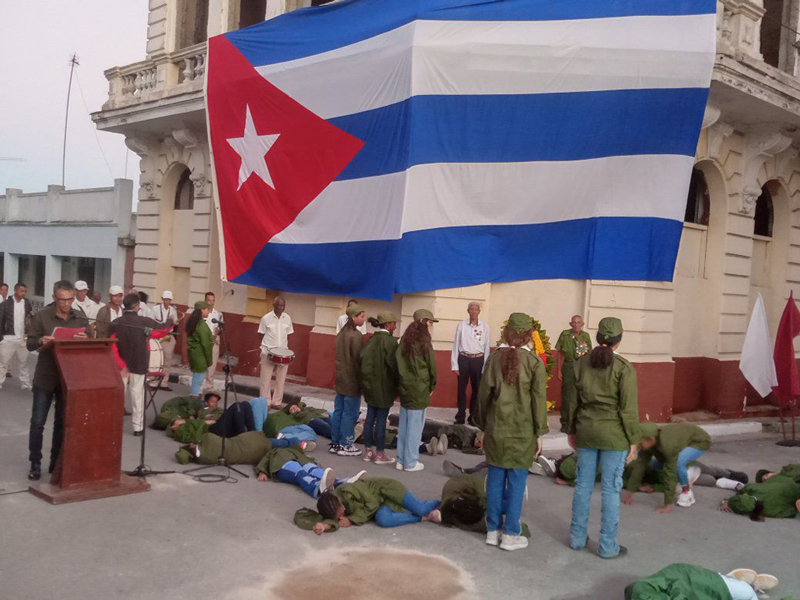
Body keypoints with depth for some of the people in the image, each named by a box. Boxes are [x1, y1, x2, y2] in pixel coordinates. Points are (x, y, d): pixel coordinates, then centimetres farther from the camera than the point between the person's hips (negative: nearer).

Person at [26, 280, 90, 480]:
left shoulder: (81, 319, 2)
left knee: (63, 422, 9)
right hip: (45, 377, -2)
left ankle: (57, 462, 20)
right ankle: (35, 464, 12)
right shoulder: (42, 316, -6)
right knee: (37, 422, 0)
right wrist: (41, 341, -26)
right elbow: (30, 343, -5)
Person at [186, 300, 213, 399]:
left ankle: (194, 397, 20)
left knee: (197, 377, 15)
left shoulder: (193, 322, 11)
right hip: (200, 355, -9)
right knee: (199, 378, -4)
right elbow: (205, 344, -17)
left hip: (193, 353, 9)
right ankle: (194, 399, -2)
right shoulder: (202, 325, -17)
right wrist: (209, 360, -12)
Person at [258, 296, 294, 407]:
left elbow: (288, 335, 11)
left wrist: (286, 348, 1)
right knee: (266, 379, 2)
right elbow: (261, 335, 1)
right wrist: (264, 349, -7)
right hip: (268, 352, -3)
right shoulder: (266, 318, -6)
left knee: (281, 379, 6)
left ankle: (277, 402, 14)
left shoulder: (287, 318, 3)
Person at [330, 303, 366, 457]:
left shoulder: (341, 333, 10)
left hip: (341, 377, 9)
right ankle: (346, 446, 3)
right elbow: (358, 359, -17)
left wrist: (342, 371, 18)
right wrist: (362, 380, -11)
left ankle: (335, 443, 17)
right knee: (350, 413, -2)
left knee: (338, 411, 12)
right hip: (352, 379, -9)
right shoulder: (356, 335, -17)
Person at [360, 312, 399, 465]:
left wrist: (367, 379, 8)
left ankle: (368, 451, 18)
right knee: (381, 419, 0)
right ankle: (380, 454, 6)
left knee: (370, 417, 11)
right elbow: (393, 364, -17)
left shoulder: (372, 340, 6)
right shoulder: (390, 340, -15)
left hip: (371, 384, 7)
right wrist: (397, 385, -6)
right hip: (384, 386, -7)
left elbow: (363, 359, 2)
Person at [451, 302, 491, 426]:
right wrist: (454, 365, -1)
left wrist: (485, 367, 0)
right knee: (461, 389, 5)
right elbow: (456, 345, 1)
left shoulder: (484, 327, 0)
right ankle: (460, 417, 14)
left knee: (477, 389, 8)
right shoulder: (462, 325, -1)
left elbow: (487, 347, 2)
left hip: (478, 360, 1)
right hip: (463, 359, -1)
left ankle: (473, 416, 20)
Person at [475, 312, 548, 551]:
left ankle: (493, 530, 19)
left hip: (496, 430, 3)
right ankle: (510, 534, 11)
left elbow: (483, 394, 4)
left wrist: (483, 426, 14)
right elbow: (539, 400, -7)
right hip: (522, 432, -3)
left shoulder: (495, 358, 0)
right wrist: (539, 433, 1)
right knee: (516, 482, 5)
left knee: (495, 479, 10)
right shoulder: (535, 363, -8)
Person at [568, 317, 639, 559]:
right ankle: (608, 546, 11)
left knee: (583, 485, 13)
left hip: (586, 432, 4)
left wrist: (571, 431, 17)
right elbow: (628, 408, -11)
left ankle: (577, 537, 23)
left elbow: (572, 400, 7)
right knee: (611, 489, 4)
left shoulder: (582, 363, 2)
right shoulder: (624, 368, -11)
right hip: (614, 435, -4)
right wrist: (633, 441, -3)